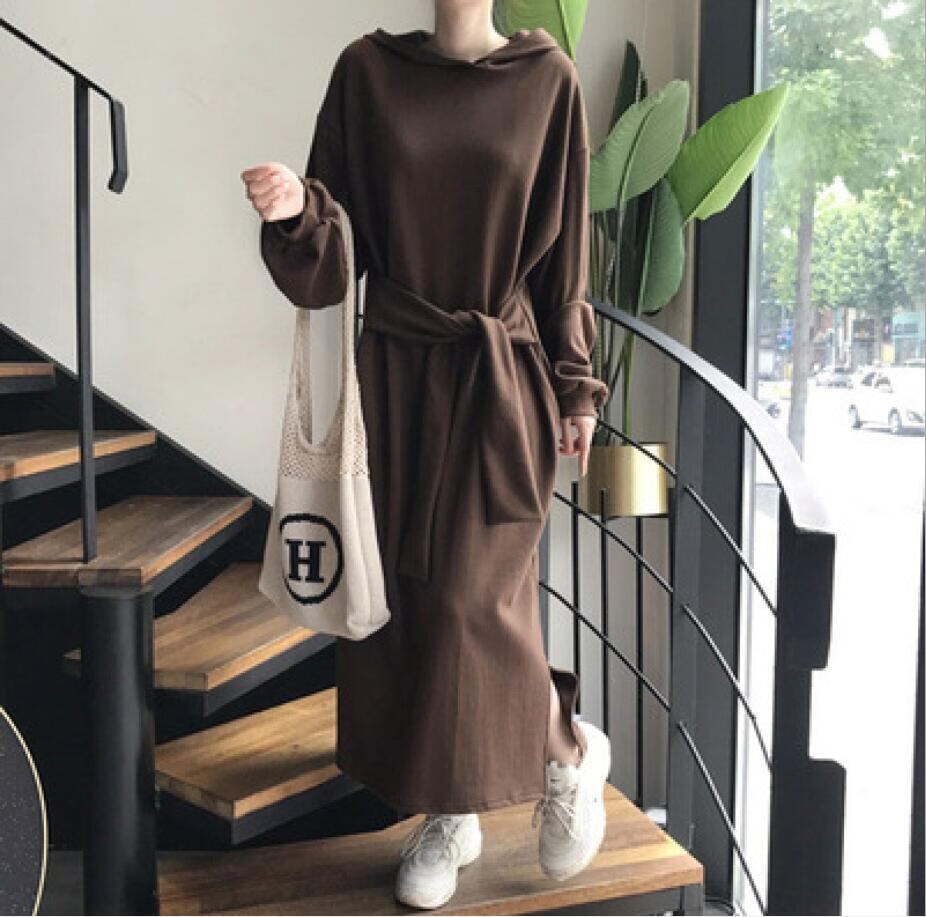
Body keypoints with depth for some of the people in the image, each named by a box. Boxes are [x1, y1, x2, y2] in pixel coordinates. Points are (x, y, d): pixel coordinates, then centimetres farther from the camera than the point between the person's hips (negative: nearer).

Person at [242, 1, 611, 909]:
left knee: (470, 601, -6)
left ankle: (572, 753, 24)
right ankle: (449, 812, 26)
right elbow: (327, 269, 2)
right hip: (395, 380, 3)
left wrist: (576, 388, 2)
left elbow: (564, 248, 3)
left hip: (502, 383, -2)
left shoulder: (546, 77, 2)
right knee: (403, 595, 7)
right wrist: (296, 211, -20)